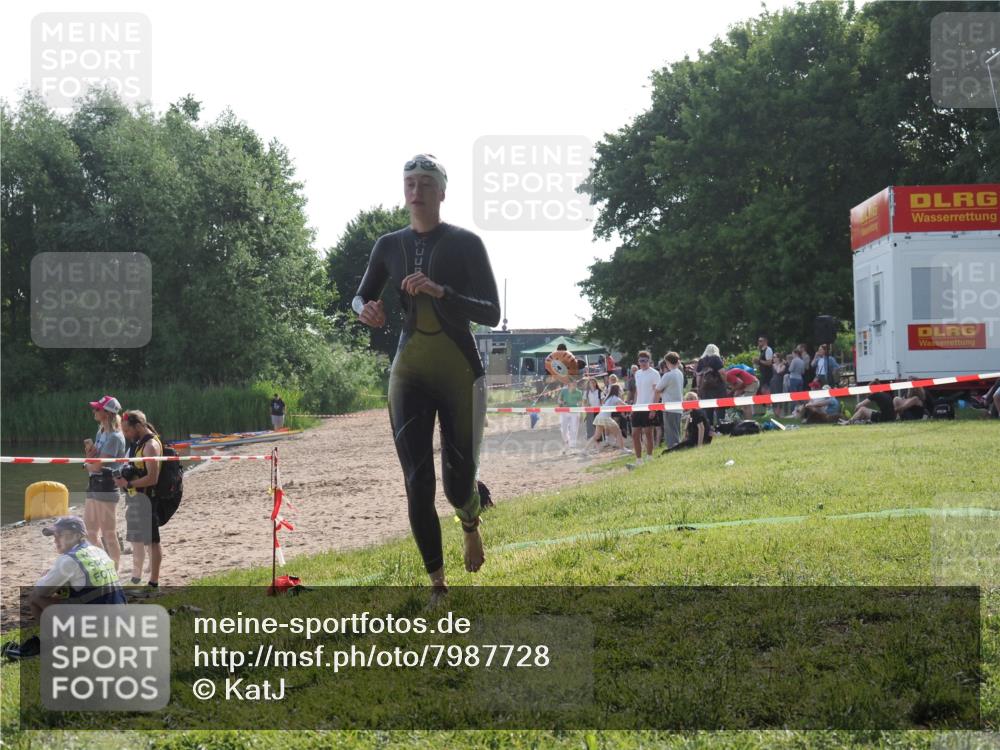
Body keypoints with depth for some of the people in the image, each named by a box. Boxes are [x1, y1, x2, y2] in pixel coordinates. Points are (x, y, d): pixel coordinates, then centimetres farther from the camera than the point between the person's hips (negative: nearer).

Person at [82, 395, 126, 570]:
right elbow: (92, 460, 12)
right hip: (94, 485, 10)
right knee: (90, 531, 15)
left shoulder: (114, 437, -15)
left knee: (109, 533, -3)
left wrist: (87, 465, 3)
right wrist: (90, 449, -8)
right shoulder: (100, 433, 14)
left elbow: (97, 465, -18)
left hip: (107, 487, -10)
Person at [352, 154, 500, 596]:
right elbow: (360, 296, 21)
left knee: (459, 483, 2)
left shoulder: (465, 243, -4)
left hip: (460, 372, -2)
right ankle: (437, 584, 4)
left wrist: (439, 291, -25)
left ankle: (471, 526, 39)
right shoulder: (389, 245, 7)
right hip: (408, 372, 3)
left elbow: (492, 314, -10)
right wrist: (364, 309, -5)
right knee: (417, 483, -6)